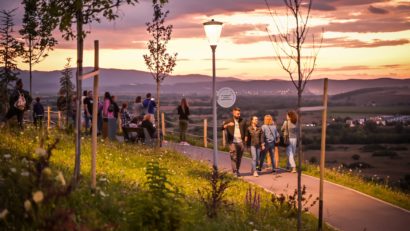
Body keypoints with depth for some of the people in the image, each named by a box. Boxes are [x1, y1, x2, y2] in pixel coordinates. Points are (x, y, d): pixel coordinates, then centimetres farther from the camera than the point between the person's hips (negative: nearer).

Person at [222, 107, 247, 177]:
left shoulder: (242, 121, 12)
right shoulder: (229, 121, 4)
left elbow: (245, 131, 21)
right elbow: (222, 127, -11)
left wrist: (244, 139, 9)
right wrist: (228, 125, -30)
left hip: (240, 142, 3)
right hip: (232, 142, -3)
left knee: (239, 158, 6)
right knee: (234, 157, -9)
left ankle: (237, 170, 18)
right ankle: (234, 171, -10)